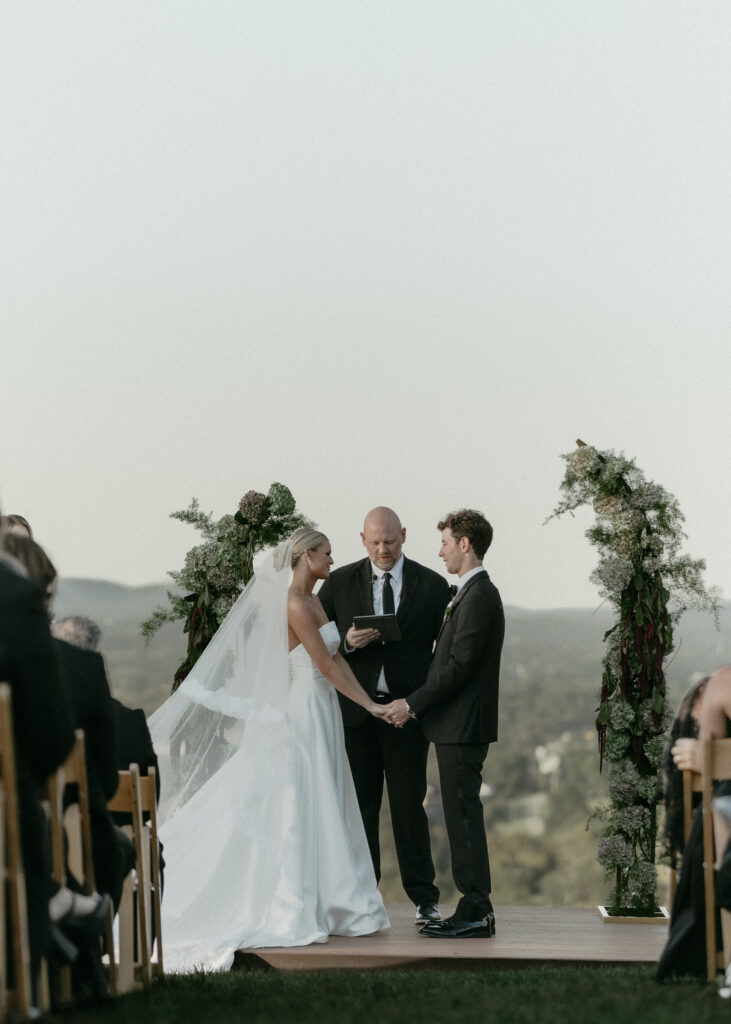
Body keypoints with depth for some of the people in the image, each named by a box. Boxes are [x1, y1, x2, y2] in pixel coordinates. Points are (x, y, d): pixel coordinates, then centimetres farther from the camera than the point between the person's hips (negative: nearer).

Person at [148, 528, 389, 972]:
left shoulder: (313, 600, 14)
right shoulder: (295, 605, -16)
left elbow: (336, 657, 13)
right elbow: (325, 665, -16)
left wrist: (369, 698, 6)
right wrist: (369, 704, -11)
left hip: (322, 714, 10)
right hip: (305, 713, -10)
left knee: (324, 812, 10)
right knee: (300, 811, -7)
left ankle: (326, 906, 14)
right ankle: (295, 914, -4)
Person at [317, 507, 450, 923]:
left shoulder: (432, 586, 3)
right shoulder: (339, 583, 5)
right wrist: (347, 642, -14)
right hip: (355, 711, 1)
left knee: (409, 806, 0)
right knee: (359, 807, 5)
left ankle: (425, 898, 7)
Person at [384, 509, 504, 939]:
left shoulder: (479, 596, -15)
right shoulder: (474, 593, 17)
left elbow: (460, 665, -20)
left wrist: (413, 704, -16)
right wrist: (416, 703, 15)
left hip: (463, 726, -10)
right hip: (458, 726, 10)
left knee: (464, 815, -7)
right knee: (462, 817, 11)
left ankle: (476, 912, -5)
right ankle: (474, 909, 13)